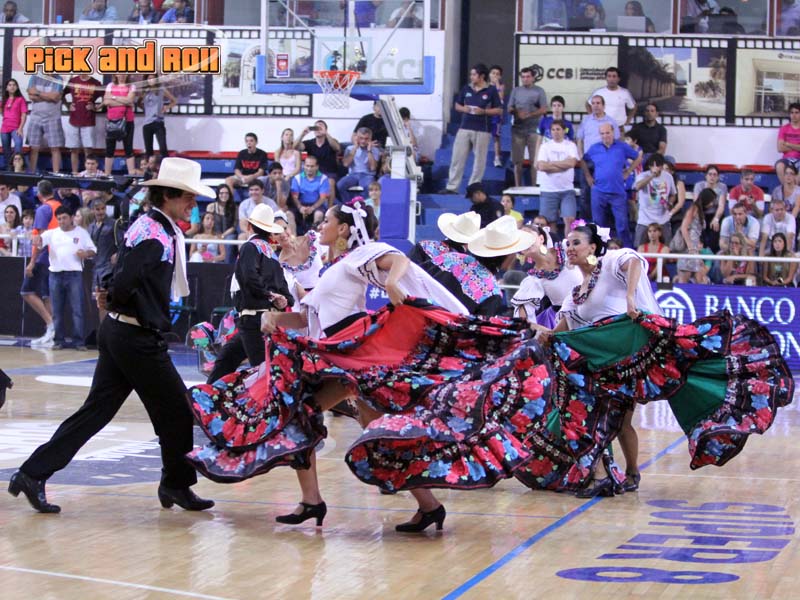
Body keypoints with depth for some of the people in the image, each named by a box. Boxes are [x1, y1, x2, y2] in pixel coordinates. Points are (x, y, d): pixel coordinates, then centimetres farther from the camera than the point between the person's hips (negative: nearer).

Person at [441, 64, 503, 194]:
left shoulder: (491, 91, -1)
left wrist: (483, 111, -15)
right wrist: (463, 109, -5)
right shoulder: (466, 89, 9)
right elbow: (457, 105, 17)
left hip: (482, 130, -3)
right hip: (464, 128, 3)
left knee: (479, 161, 1)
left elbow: (499, 110, -1)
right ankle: (452, 187, 3)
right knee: (457, 158, 0)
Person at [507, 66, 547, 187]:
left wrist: (528, 115, -14)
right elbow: (509, 109, 11)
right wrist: (516, 111, -12)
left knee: (534, 161, -4)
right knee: (517, 161, 2)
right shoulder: (515, 91, 13)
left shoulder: (539, 91, 5)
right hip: (518, 129, 2)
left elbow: (544, 109, -2)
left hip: (534, 130, -2)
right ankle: (517, 187, 7)